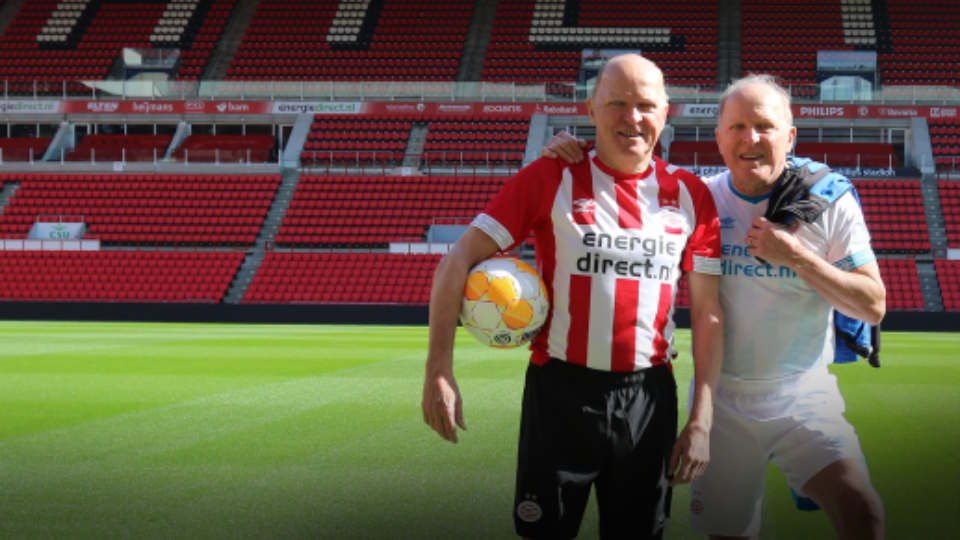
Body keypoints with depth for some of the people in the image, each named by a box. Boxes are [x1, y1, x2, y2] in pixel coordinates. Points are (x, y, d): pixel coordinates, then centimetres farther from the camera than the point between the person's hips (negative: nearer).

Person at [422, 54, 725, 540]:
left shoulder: (690, 195, 4)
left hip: (649, 397, 3)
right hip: (560, 390, -3)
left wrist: (702, 419, 2)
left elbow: (708, 311, 7)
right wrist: (439, 370, -16)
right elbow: (458, 262, -7)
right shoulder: (551, 179, -5)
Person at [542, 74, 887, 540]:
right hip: (721, 397, 2)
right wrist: (572, 157, -11)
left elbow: (873, 306, -6)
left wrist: (797, 256, -18)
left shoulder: (829, 201, -4)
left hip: (804, 396, -1)